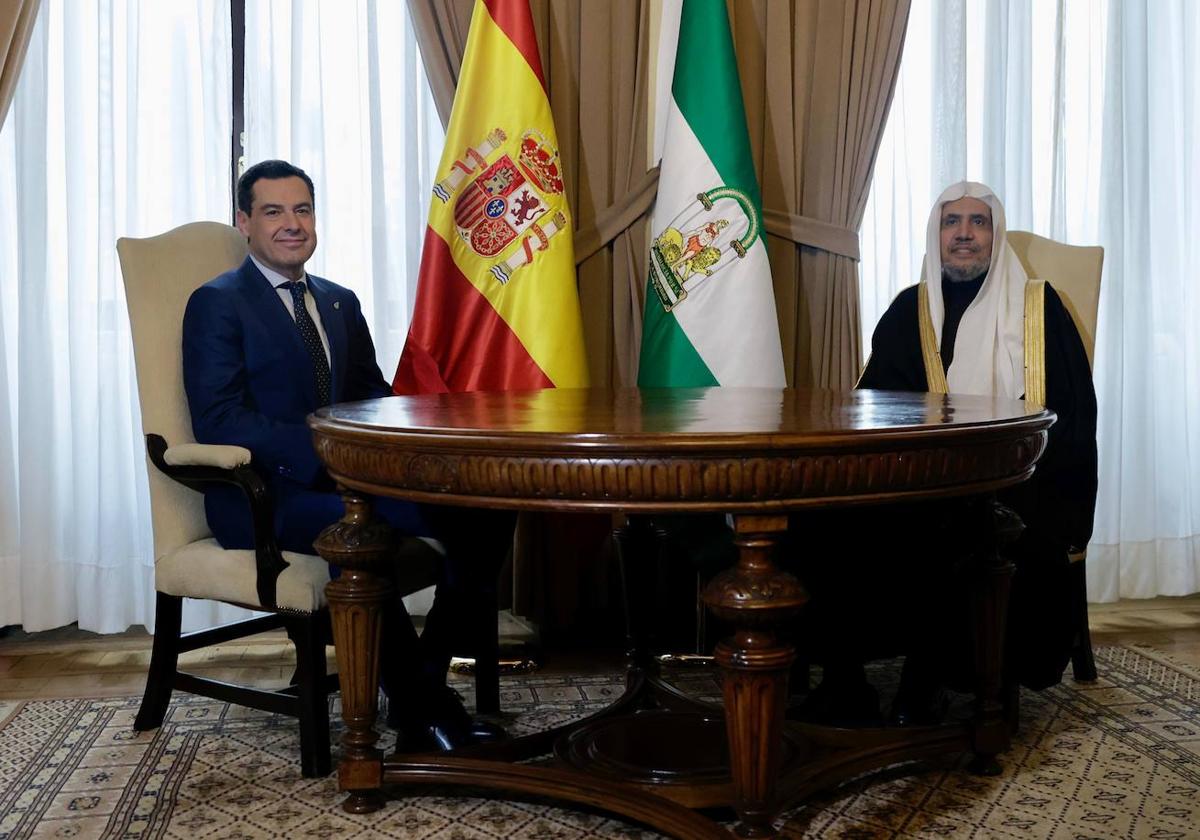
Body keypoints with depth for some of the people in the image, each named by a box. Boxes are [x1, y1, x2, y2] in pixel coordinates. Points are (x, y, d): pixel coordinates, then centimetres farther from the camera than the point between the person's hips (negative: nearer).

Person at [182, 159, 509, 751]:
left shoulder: (341, 303, 21)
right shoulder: (217, 304, -1)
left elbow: (372, 395, 19)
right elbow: (218, 420, -13)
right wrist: (327, 451, -25)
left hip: (352, 480, 7)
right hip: (266, 497, -6)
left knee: (487, 506, -16)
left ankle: (427, 675, -7)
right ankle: (417, 704, -22)